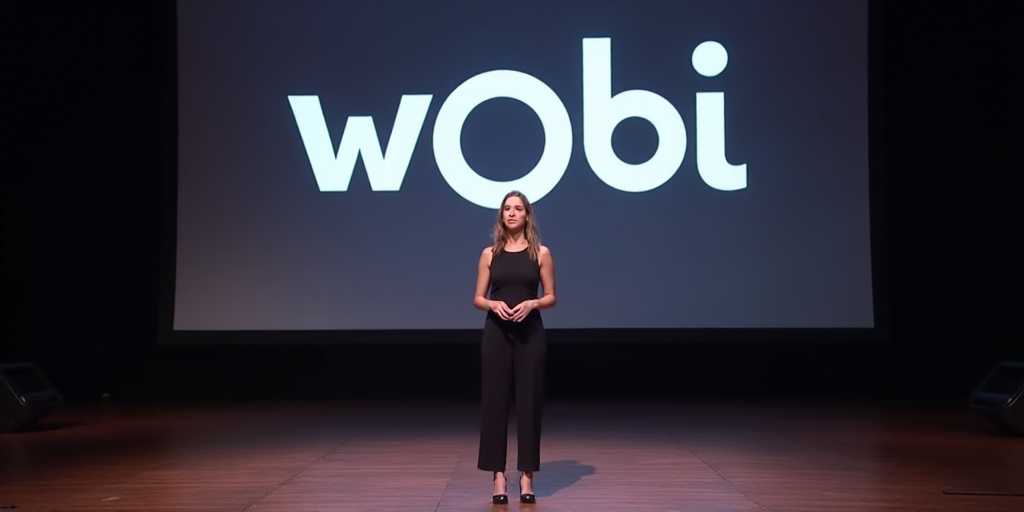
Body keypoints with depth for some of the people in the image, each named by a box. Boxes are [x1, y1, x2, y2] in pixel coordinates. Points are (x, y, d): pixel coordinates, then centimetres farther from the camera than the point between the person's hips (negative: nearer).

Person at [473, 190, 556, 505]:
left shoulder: (541, 253, 3)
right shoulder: (490, 253, 6)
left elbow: (551, 297, 5)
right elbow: (478, 298, 6)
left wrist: (531, 303, -14)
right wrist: (493, 304, -14)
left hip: (530, 333, -1)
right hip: (496, 332, 1)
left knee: (528, 401, 2)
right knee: (494, 400, 1)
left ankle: (527, 476, 11)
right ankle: (498, 477, 9)